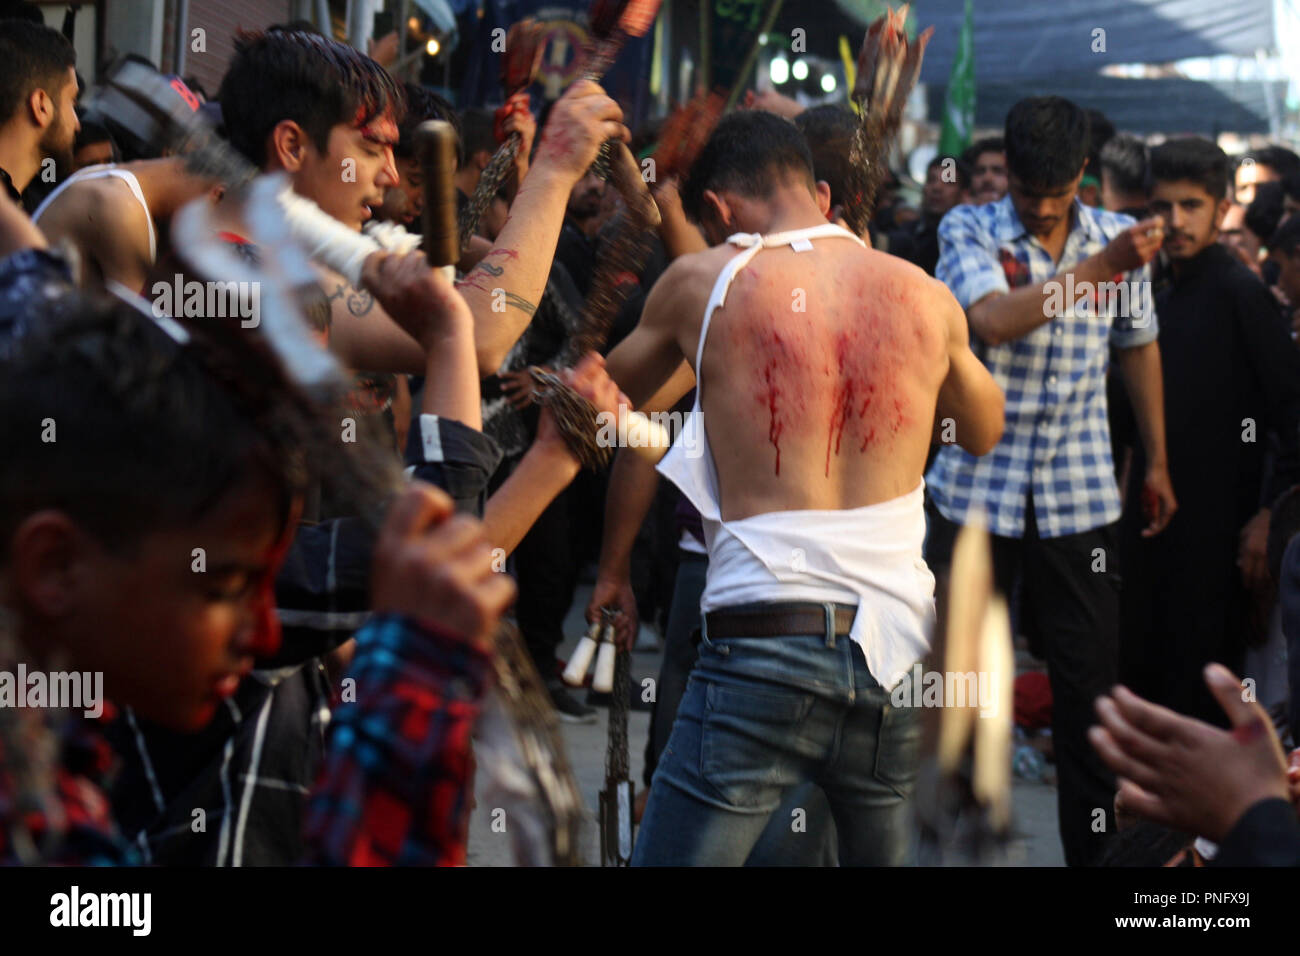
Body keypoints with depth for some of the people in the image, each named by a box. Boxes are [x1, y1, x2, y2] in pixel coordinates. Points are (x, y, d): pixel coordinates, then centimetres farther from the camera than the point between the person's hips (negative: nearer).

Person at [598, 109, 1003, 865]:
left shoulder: (701, 282, 0)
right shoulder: (926, 298, 8)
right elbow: (985, 432, 28)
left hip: (765, 640, -4)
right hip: (898, 648, 4)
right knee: (887, 852, 20)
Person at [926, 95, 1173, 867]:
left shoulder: (1119, 237, 5)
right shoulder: (969, 232, -3)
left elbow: (1139, 349, 17)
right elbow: (995, 320, -22)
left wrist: (1158, 462, 19)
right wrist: (1098, 267, -27)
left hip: (1081, 497, 2)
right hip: (979, 488, -2)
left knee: (1091, 683, 5)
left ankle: (1095, 848, 16)